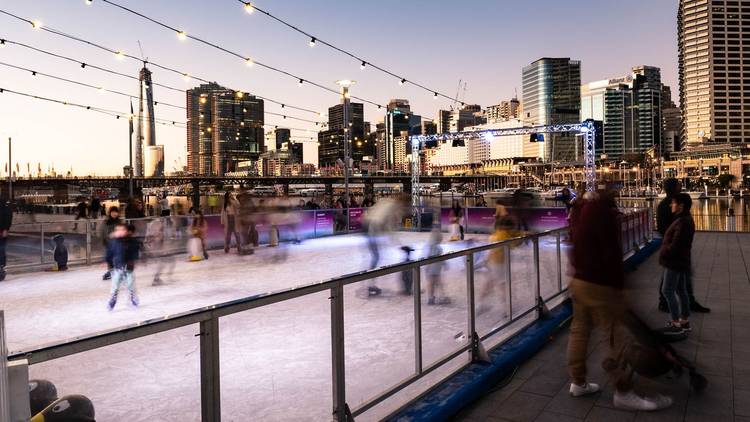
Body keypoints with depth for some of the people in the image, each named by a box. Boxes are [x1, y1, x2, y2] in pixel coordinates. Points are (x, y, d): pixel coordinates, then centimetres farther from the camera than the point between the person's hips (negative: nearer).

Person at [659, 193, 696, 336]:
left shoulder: (683, 222, -22)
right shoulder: (686, 220, 10)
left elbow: (675, 245, -24)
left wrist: (663, 253, -9)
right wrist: (665, 251, 5)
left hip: (675, 262, -10)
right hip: (679, 261, 10)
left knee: (667, 291, -6)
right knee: (681, 290, 14)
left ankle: (676, 324, -1)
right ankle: (685, 322, 22)